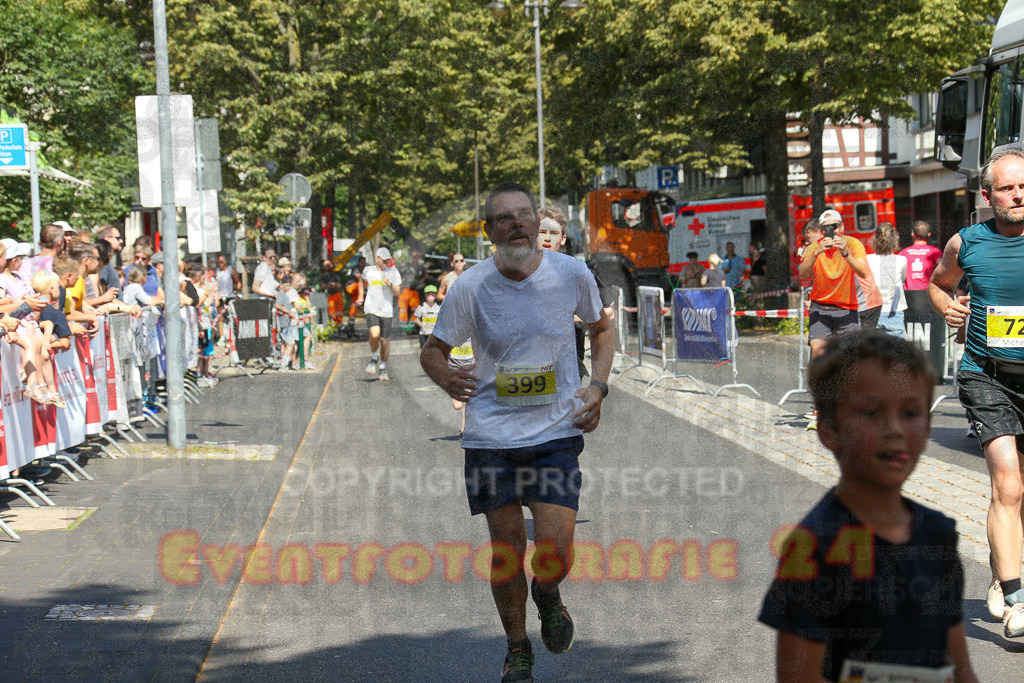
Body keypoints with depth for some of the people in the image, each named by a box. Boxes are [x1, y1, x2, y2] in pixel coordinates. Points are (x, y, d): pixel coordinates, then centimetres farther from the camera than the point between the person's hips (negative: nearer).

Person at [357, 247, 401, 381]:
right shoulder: (368, 270, 7)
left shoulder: (393, 272, 5)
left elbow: (397, 292, 2)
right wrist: (361, 297, 24)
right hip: (371, 309, -1)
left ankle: (383, 367, 23)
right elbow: (362, 281, 30)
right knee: (375, 334, -24)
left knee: (385, 340, 3)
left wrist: (390, 284, -17)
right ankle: (374, 358, 3)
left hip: (386, 311, 1)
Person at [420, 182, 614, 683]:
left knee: (554, 555, -9)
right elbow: (432, 350, 6)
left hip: (556, 432, 0)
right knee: (507, 549, 5)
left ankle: (547, 596, 29)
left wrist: (597, 387, 0)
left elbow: (602, 328, 14)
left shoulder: (572, 274, -4)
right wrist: (444, 377, -16)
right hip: (491, 437, 0)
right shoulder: (468, 288, -7)